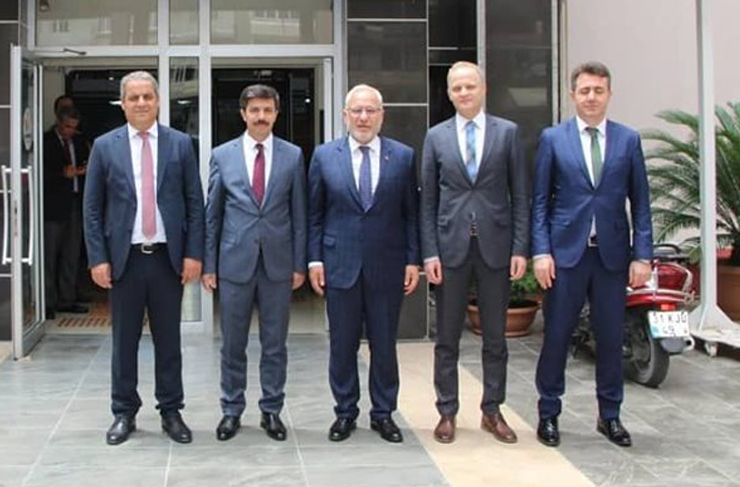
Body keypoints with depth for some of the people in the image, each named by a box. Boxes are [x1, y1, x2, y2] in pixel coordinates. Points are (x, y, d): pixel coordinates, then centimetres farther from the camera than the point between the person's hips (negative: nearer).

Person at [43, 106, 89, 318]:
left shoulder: (78, 141, 14)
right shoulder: (46, 141, -5)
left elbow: (86, 164, 20)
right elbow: (41, 172, -10)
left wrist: (84, 170, -1)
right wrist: (62, 173, -20)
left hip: (75, 203, 6)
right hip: (53, 205, -6)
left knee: (71, 253, 9)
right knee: (49, 253, -4)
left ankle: (67, 300, 17)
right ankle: (48, 303, 1)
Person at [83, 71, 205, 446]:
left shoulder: (180, 144, 3)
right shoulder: (105, 146, 3)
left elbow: (194, 203, 3)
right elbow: (92, 208, 3)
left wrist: (193, 254, -4)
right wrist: (98, 258, -3)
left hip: (168, 257, 0)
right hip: (124, 257, 0)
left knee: (168, 340, 8)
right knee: (124, 341, 8)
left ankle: (171, 412, 19)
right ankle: (124, 413, 20)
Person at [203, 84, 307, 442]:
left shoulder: (293, 155, 3)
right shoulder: (223, 155, 3)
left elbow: (299, 213, 5)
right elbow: (212, 214, 6)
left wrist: (299, 263, 1)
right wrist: (208, 264, 3)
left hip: (278, 263, 0)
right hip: (235, 261, 0)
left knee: (275, 344, 7)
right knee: (232, 344, 8)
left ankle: (271, 411, 20)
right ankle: (231, 411, 21)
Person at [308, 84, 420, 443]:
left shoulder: (403, 156, 3)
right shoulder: (324, 156, 4)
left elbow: (411, 213, 4)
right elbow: (314, 214, 6)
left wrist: (413, 260, -1)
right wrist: (314, 259, 0)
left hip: (387, 265, 0)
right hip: (340, 263, 0)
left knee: (384, 344, 8)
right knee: (342, 345, 7)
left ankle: (383, 413, 21)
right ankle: (345, 413, 20)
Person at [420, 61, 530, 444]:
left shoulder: (507, 132, 4)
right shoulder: (436, 136, 5)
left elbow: (520, 195, 3)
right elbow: (428, 200, 4)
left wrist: (520, 248, -5)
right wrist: (429, 253, -3)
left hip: (495, 246, 0)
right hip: (451, 246, 0)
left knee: (495, 336, 8)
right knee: (447, 338, 6)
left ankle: (492, 411, 20)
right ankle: (447, 413, 16)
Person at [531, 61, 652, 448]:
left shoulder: (628, 140, 6)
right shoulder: (552, 138, 3)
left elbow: (640, 202, 5)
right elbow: (540, 200, 2)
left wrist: (642, 255, -1)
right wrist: (541, 252, -6)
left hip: (612, 254, 1)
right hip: (566, 252, -1)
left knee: (611, 337, 8)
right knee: (556, 336, 4)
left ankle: (609, 416, 23)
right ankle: (548, 413, 18)